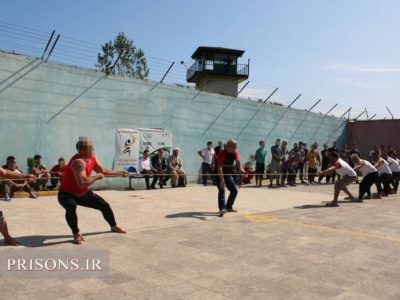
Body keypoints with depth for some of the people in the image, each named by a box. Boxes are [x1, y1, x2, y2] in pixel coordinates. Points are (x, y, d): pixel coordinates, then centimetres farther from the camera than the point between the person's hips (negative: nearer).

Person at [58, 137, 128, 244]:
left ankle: (114, 226, 36)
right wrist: (97, 177, -26)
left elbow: (102, 170, 13)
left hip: (83, 194, 8)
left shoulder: (92, 158, -5)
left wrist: (119, 173, 12)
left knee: (104, 205, 11)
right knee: (71, 207, -41)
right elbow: (82, 183, -41)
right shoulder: (78, 162, -33)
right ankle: (76, 234, -19)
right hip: (67, 194, -8)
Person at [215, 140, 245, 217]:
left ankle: (228, 207, 21)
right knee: (222, 190, -22)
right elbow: (219, 167, -33)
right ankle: (222, 209, -28)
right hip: (219, 175, -7)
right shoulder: (222, 153, -26)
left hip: (228, 175, 7)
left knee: (234, 190, 5)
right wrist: (222, 180, -42)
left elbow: (238, 161, -27)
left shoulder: (235, 153, -8)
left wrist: (240, 168, -50)